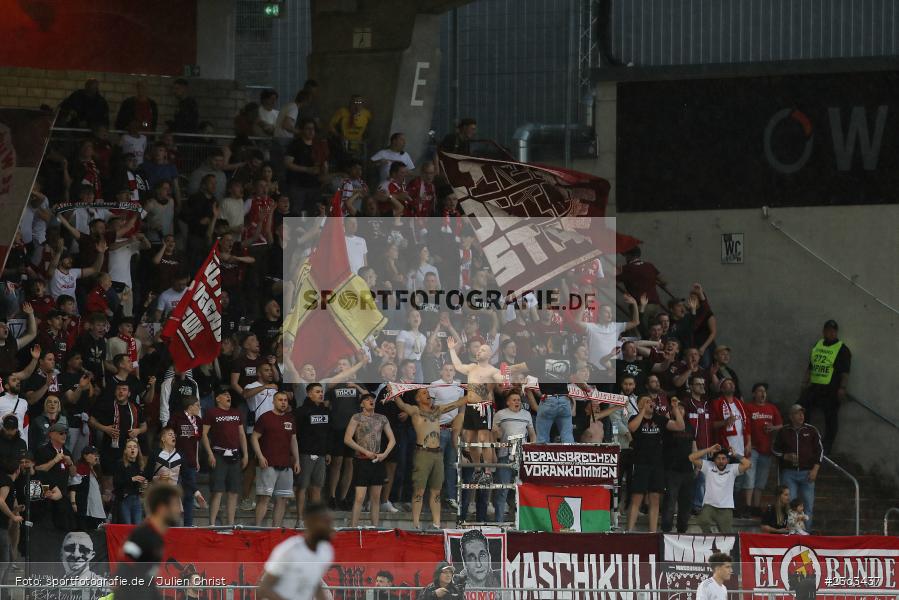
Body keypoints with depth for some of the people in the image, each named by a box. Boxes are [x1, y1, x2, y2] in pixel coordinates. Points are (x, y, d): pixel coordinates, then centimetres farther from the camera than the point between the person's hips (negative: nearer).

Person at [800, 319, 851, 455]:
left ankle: (827, 446, 7)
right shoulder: (817, 345, 15)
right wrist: (805, 382, 17)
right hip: (814, 388, 7)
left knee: (830, 418, 0)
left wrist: (842, 389, -16)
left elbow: (845, 372, -9)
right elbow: (810, 366, 22)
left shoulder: (842, 349, -4)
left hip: (831, 390, -7)